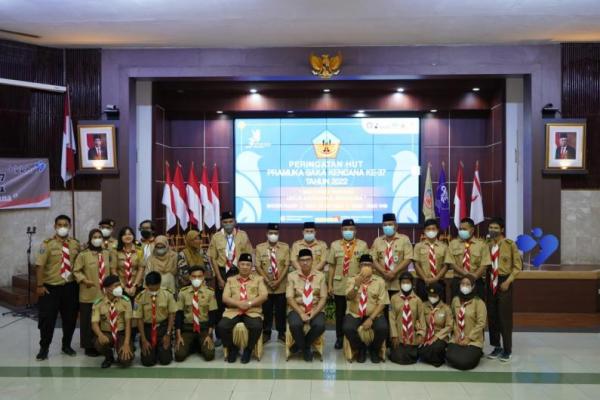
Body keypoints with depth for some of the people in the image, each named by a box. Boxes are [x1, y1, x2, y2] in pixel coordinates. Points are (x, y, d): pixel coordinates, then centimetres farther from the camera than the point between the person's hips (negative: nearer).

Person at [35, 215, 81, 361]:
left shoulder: (76, 244, 4)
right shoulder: (48, 244, -7)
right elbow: (39, 265, -11)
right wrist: (39, 285, -15)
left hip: (70, 287, 3)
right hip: (51, 287, -3)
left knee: (70, 318, 11)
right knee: (47, 319, 2)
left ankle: (66, 345, 29)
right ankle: (44, 348, 19)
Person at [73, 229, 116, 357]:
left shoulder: (108, 254, 8)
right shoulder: (83, 255, -7)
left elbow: (113, 269, 17)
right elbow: (76, 271, -5)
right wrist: (84, 280, -17)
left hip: (104, 294, 4)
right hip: (89, 294, -4)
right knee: (88, 322, 4)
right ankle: (89, 347, 15)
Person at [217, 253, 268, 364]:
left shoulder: (258, 279, 14)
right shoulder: (230, 279, 17)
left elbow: (264, 296, 1)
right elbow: (225, 298, 5)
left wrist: (249, 303, -14)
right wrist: (238, 303, -13)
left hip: (253, 311, -1)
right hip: (233, 311, 1)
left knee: (257, 326, -33)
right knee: (222, 326, -27)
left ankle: (248, 350, -4)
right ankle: (232, 348, 2)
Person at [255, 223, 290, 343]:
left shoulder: (285, 247, 1)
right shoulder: (259, 247, 0)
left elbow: (287, 265, -4)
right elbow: (258, 266, -3)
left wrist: (278, 281, -13)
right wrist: (267, 281, -12)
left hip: (281, 286, 0)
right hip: (265, 285, 0)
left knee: (281, 310, 7)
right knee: (266, 310, 6)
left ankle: (281, 333, 20)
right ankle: (266, 333, 19)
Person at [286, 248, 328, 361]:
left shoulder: (320, 276, 2)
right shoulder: (292, 276, 0)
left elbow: (323, 298, 0)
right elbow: (290, 298, -6)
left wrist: (313, 313, -15)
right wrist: (301, 313, -19)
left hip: (315, 309, 1)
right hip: (297, 309, -1)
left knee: (320, 325, -31)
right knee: (295, 325, -33)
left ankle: (300, 344, -1)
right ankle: (305, 347, -1)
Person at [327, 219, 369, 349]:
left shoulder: (362, 245, 4)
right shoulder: (335, 245, 5)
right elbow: (332, 266, 5)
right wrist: (329, 284, 2)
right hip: (339, 286, 1)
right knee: (340, 313, 8)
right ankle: (339, 338, 21)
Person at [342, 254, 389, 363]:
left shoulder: (379, 281, 1)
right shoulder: (352, 280, 2)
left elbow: (382, 303, -4)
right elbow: (348, 297, -14)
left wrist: (371, 319, -15)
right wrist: (357, 285, -31)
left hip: (374, 315, 0)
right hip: (355, 314, 0)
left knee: (383, 328, -29)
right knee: (348, 328, -30)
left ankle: (374, 350, 3)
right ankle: (361, 349, 2)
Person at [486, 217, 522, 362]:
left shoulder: (510, 244, -7)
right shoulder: (487, 245, 4)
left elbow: (517, 265, -4)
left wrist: (508, 281, -11)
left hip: (504, 282, -4)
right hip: (490, 282, 4)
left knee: (505, 316, 0)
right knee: (492, 316, 9)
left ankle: (507, 350, 11)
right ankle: (497, 347, 22)